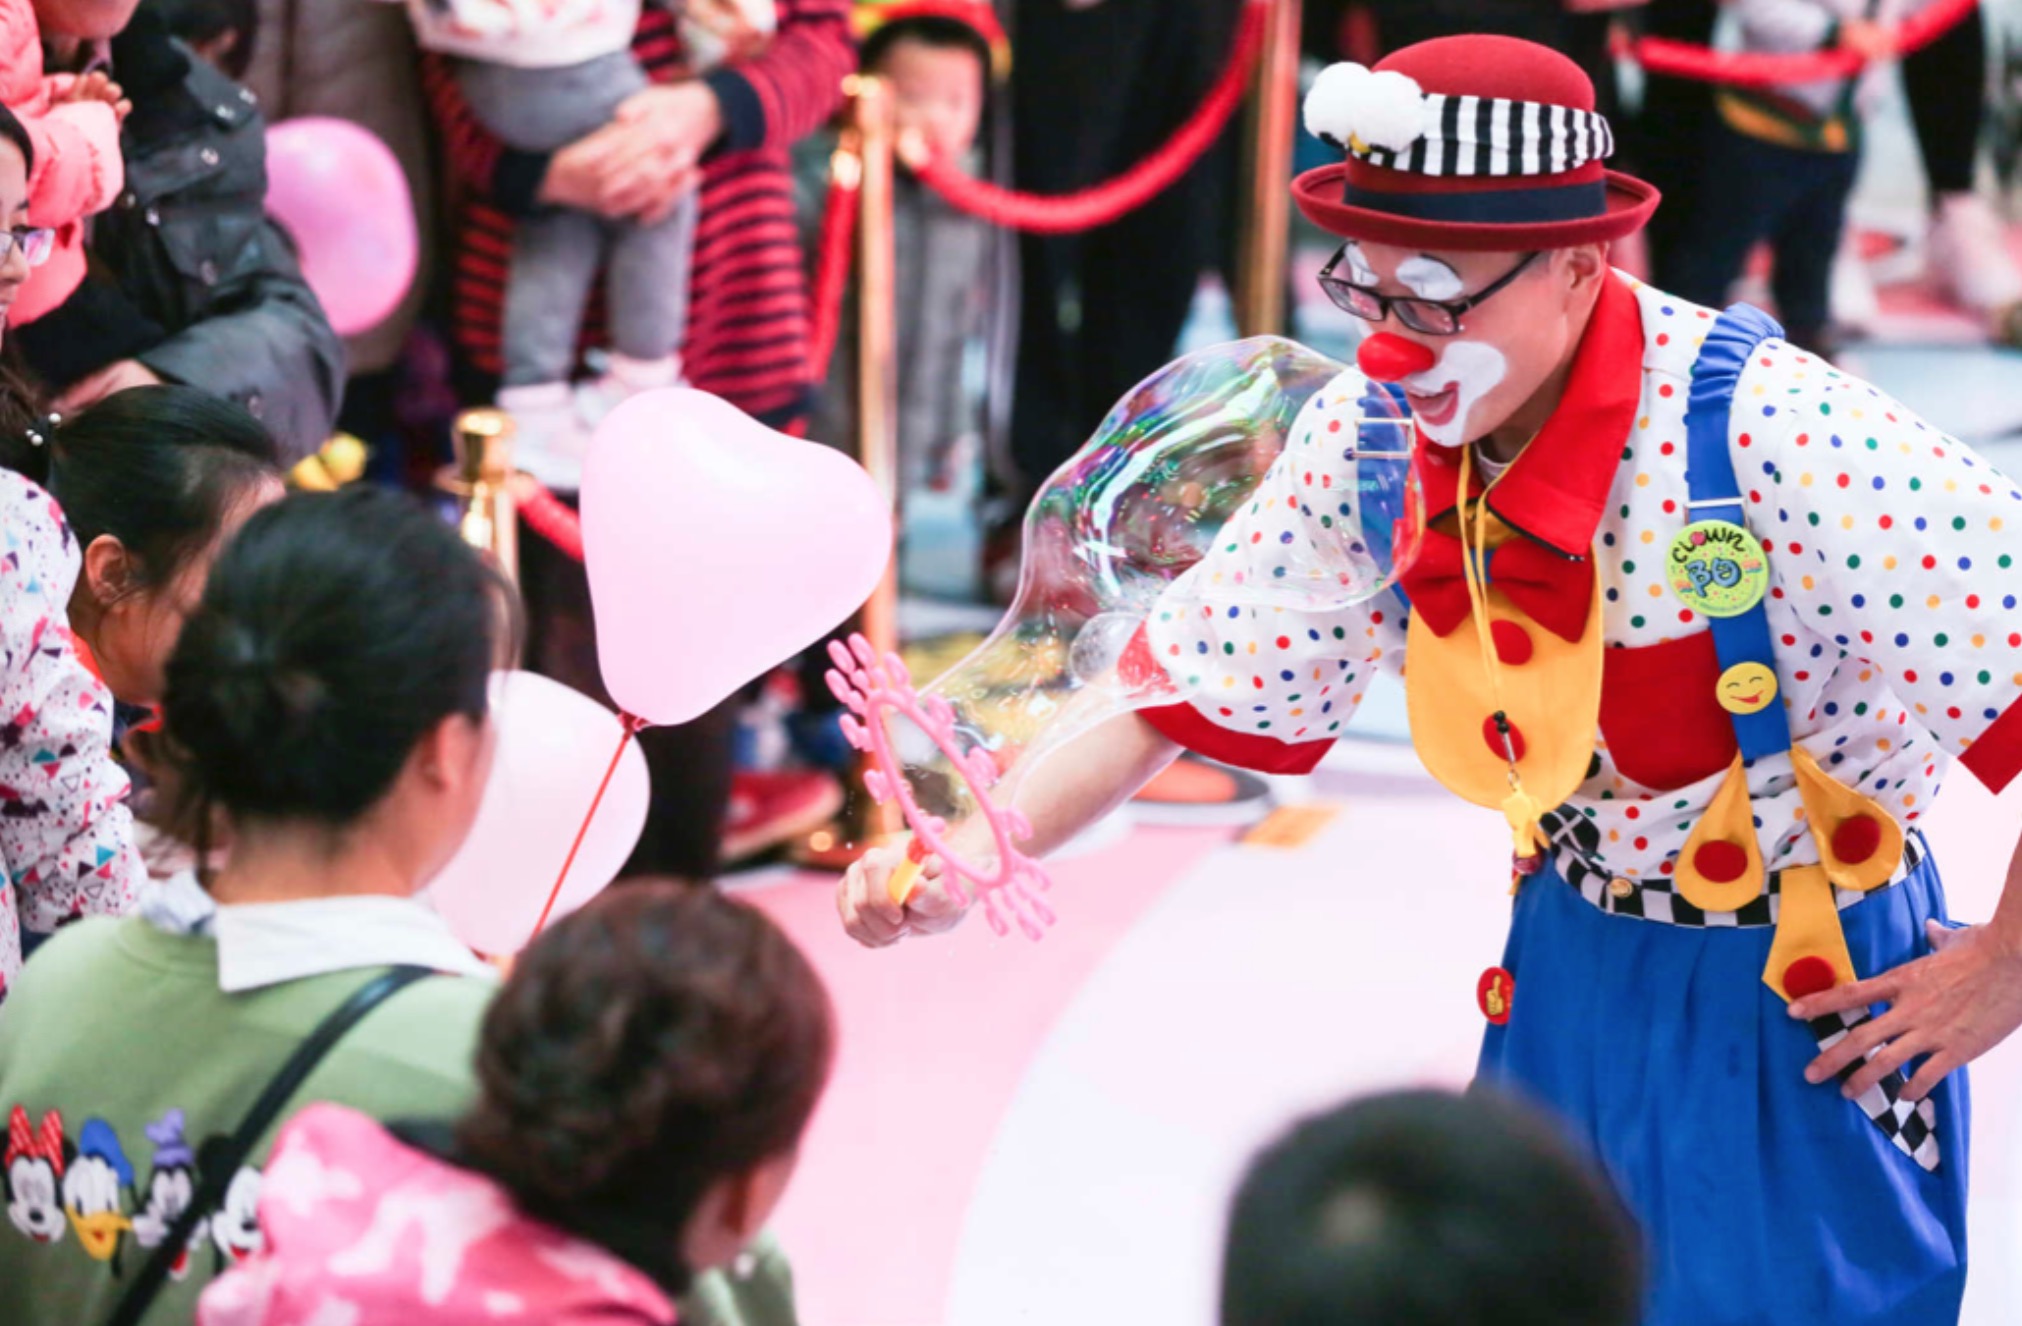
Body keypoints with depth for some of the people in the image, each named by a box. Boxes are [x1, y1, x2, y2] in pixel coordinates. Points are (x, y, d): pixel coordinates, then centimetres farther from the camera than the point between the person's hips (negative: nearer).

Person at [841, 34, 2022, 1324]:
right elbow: (1186, 679, -2)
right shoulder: (1370, 433, -10)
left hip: (1801, 983, -5)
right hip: (1574, 956, 5)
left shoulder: (1767, 438, -29)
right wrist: (971, 858, -16)